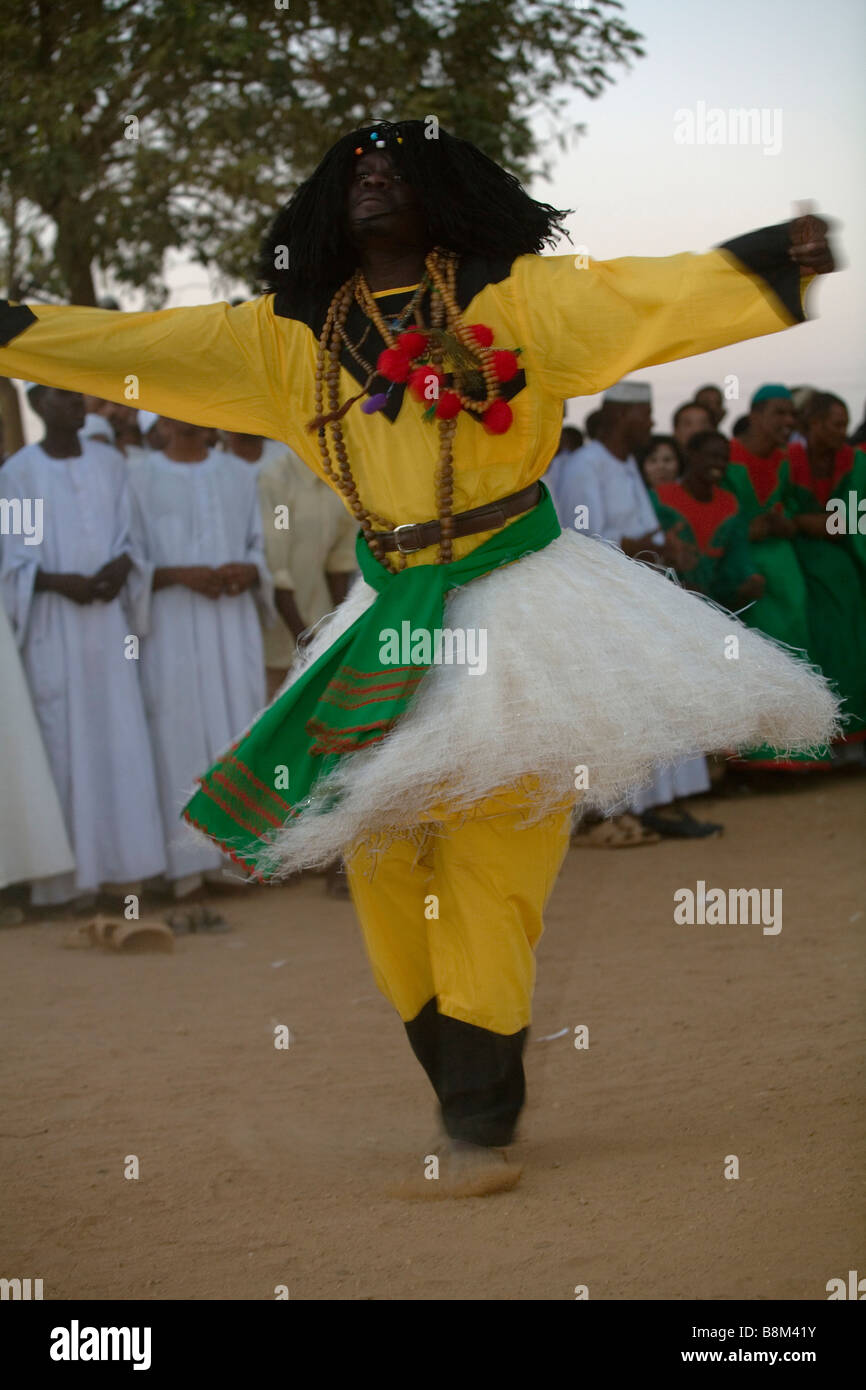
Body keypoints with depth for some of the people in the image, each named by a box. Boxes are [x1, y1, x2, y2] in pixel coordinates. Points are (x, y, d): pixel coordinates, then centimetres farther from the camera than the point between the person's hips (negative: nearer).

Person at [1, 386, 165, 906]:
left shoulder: (110, 463, 7)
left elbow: (129, 536, 12)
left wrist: (121, 568, -9)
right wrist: (60, 583, -19)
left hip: (108, 618, 4)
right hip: (53, 625, -3)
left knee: (120, 736, 3)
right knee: (64, 741, -3)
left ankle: (122, 862, 11)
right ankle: (69, 871, 1)